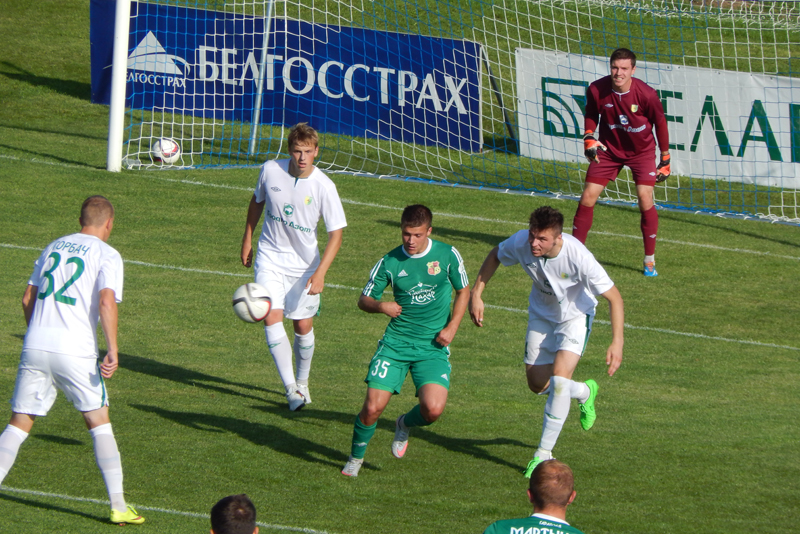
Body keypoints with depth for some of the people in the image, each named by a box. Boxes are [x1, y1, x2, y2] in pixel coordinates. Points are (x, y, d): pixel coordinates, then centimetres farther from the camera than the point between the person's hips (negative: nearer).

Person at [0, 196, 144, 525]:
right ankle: (118, 506, 4)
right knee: (99, 421, 7)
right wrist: (113, 352, -14)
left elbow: (28, 299, 21)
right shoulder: (107, 256, 1)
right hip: (76, 350, -4)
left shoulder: (53, 247, 18)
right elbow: (106, 301, -14)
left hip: (35, 348, 4)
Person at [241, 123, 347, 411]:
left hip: (304, 262, -1)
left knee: (303, 325, 5)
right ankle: (291, 388, -13)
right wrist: (247, 239, 15)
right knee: (272, 318, -15)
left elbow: (336, 234, -13)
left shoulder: (324, 186, -18)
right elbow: (257, 201, 11)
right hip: (270, 257, 1)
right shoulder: (270, 170, -11)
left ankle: (302, 382, 31)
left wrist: (320, 273, -23)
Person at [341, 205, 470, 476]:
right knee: (373, 407, -11)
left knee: (433, 409, -20)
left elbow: (463, 291, 12)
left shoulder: (447, 255, -3)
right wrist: (381, 305, -17)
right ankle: (355, 458, 17)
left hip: (433, 347, 0)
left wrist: (451, 327, -1)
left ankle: (404, 424, 17)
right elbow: (364, 299, 7)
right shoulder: (389, 262, -2)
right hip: (396, 343, 0)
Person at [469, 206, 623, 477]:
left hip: (575, 315, -5)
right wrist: (476, 294, -6)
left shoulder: (578, 257, -38)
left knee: (559, 379, -20)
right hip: (541, 313, 5)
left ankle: (544, 453, -7)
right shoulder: (520, 242, -28)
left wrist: (617, 343, -35)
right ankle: (585, 393, 41)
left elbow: (614, 298, -28)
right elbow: (495, 256, -2)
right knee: (537, 384, 9)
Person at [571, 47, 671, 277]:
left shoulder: (646, 94, -24)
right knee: (587, 198, -4)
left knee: (645, 200, -15)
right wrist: (589, 138, -13)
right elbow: (591, 114, 4)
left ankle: (650, 260, 0)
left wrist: (665, 159, -2)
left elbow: (660, 123, -7)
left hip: (641, 151, -2)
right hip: (609, 148, 2)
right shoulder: (597, 90, -18)